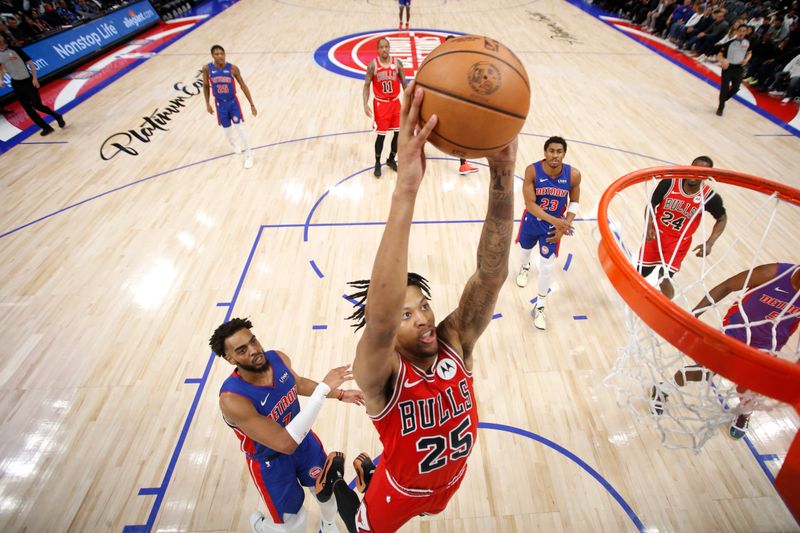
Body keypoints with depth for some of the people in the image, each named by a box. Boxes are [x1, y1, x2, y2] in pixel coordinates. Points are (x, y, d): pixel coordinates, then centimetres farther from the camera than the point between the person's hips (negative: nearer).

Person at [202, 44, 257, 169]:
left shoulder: (233, 68, -14)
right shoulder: (207, 68, -11)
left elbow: (243, 86, -5)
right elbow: (206, 86, 4)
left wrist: (252, 104, -5)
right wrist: (207, 104, 6)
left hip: (233, 102, -2)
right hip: (220, 104, 2)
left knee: (239, 128, -9)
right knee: (226, 131, 10)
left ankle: (248, 155, 4)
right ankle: (234, 144, 45)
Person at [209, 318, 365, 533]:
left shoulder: (278, 358, -19)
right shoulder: (232, 399, -37)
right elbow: (286, 443, -41)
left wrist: (339, 394, 5)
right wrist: (324, 388, -44)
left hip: (302, 439, 5)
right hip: (269, 460, -5)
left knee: (328, 489, 20)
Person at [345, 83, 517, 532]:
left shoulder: (455, 343, -28)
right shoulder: (381, 376, -38)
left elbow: (492, 274, -43)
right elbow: (379, 315, -62)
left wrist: (502, 174, -57)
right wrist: (406, 188, -71)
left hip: (451, 478, 4)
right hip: (401, 490, -3)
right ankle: (362, 476, 53)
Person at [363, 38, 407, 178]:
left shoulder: (397, 63, -2)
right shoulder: (373, 65, -8)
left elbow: (404, 83, 6)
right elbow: (367, 85, -4)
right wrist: (366, 104, -16)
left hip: (395, 102, 3)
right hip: (380, 103, -3)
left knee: (399, 132, 4)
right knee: (381, 134, -2)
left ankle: (391, 160, 25)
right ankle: (377, 164, 15)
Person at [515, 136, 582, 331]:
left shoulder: (573, 175, -19)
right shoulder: (532, 170, -24)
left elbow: (574, 202, -3)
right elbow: (530, 204, -26)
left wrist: (565, 225, -15)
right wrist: (555, 220, -35)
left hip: (553, 227, 0)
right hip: (532, 221, 0)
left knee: (547, 267, -1)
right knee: (525, 250, 26)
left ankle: (540, 307, 18)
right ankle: (525, 267, 66)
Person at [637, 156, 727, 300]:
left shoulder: (710, 197, -13)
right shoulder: (669, 182, -15)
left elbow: (722, 219, 3)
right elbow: (651, 204, -4)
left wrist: (709, 243, -11)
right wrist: (649, 227, -20)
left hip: (679, 242, -1)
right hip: (656, 234, 1)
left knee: (664, 279, -12)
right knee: (640, 274, 8)